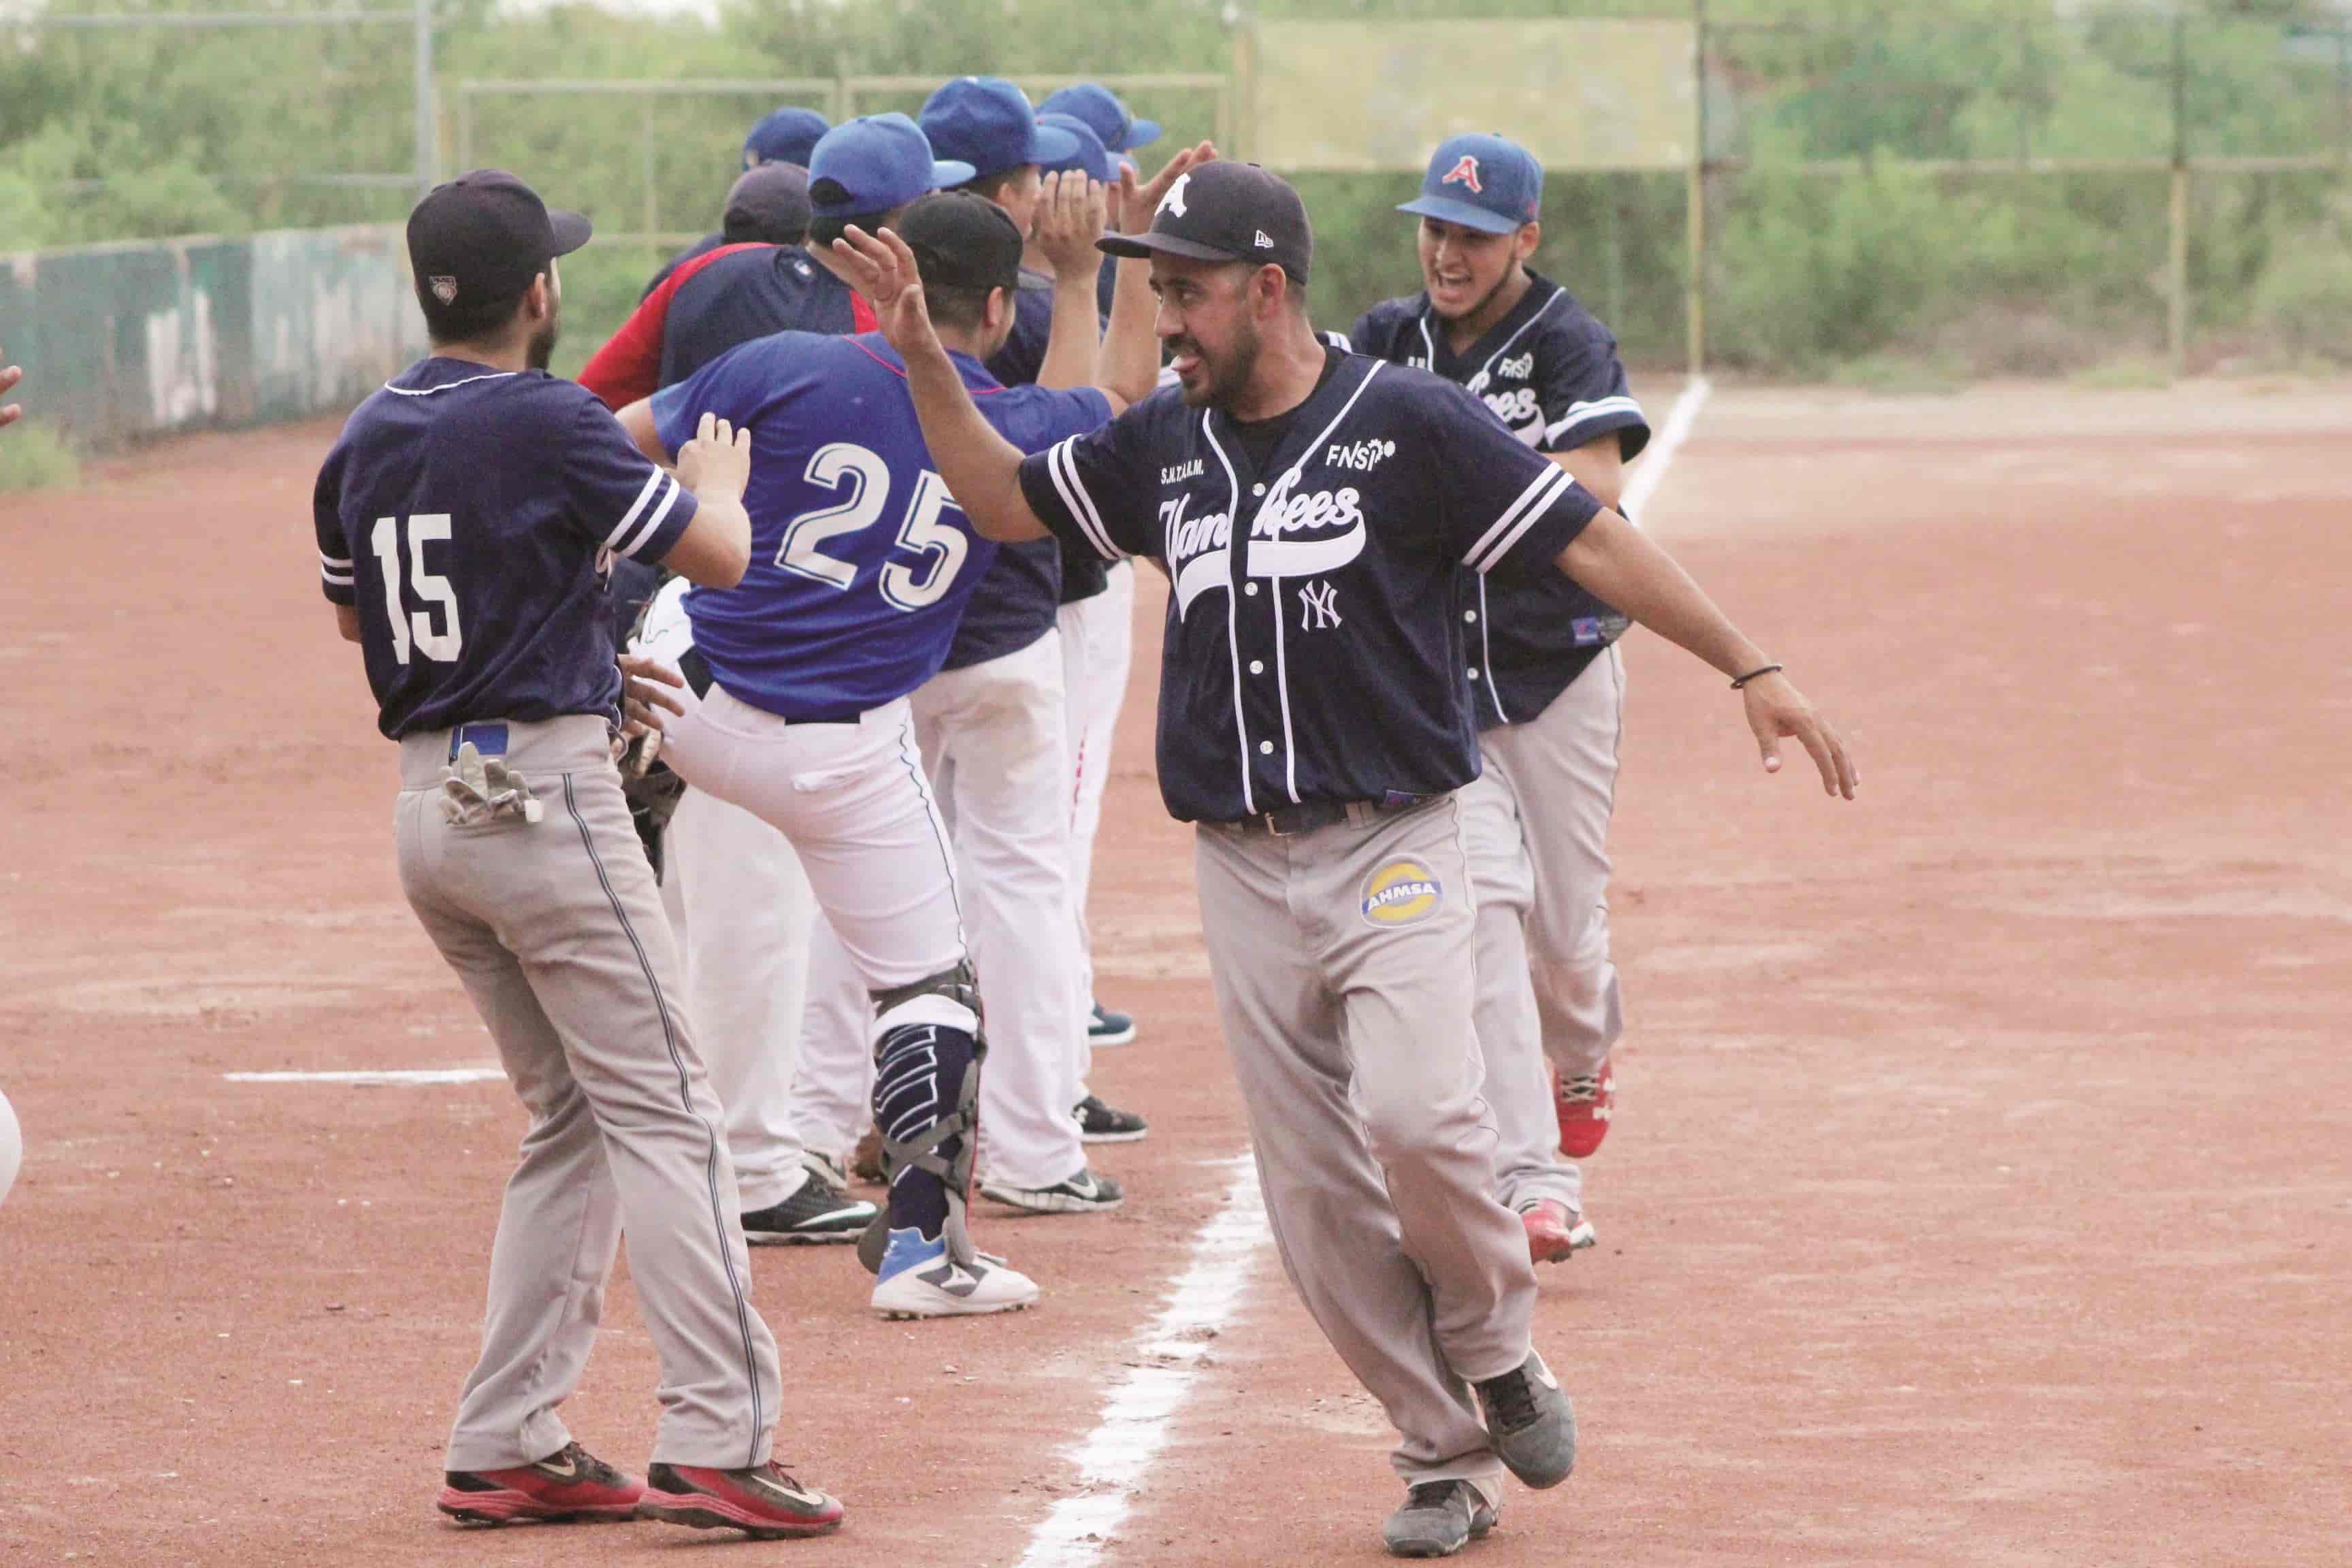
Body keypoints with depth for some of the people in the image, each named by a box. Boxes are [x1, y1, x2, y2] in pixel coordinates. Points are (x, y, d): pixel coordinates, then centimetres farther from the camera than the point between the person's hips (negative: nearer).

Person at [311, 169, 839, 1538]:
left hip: (428, 802, 8)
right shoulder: (547, 425, -13)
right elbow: (720, 555, -10)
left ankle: (509, 1449, 12)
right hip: (543, 796, -8)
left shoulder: (367, 441, 9)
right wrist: (718, 475, 14)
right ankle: (719, 1440, -12)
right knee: (664, 1115, -5)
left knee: (572, 1121, 15)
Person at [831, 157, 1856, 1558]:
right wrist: (925, 357, 10)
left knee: (1417, 1115, -24)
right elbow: (1004, 500, 22)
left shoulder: (1408, 422, -6)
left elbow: (1590, 541, -8)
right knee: (1315, 1193, 1)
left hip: (1393, 850, -5)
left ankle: (1496, 1350, 3)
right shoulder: (1164, 447, 10)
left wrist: (1750, 669, -15)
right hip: (1244, 875, 5)